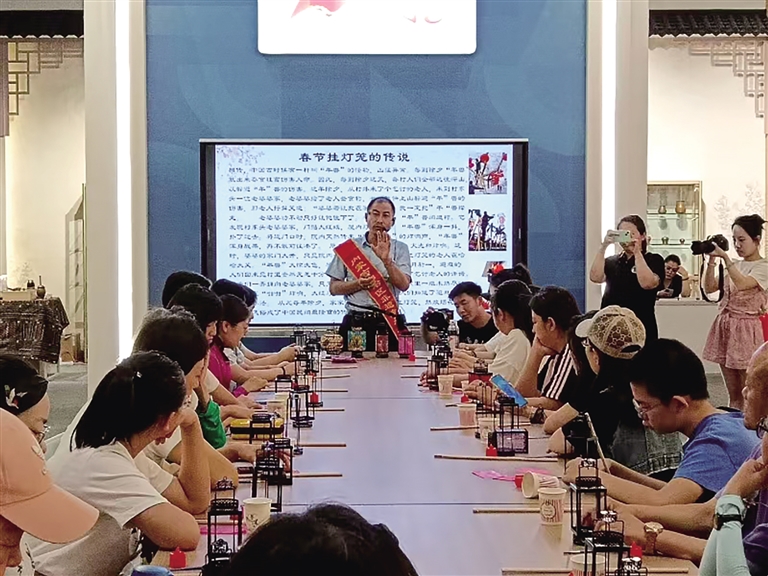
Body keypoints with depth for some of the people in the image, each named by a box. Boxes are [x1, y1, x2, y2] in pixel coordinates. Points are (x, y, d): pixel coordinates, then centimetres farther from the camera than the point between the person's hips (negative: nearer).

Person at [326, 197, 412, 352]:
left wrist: (386, 260, -20)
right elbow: (333, 288, 5)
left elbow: (404, 285, -7)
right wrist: (358, 284, -13)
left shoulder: (400, 248, 7)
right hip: (355, 321, 0)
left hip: (388, 321, 0)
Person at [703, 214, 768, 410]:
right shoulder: (734, 265, 13)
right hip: (725, 327, 7)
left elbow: (741, 284, -25)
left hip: (746, 329, -7)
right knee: (733, 393, 10)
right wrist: (711, 261, -4)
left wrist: (724, 257, -25)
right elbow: (709, 288, 7)